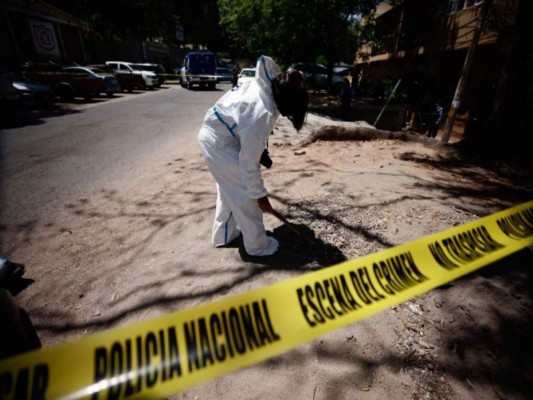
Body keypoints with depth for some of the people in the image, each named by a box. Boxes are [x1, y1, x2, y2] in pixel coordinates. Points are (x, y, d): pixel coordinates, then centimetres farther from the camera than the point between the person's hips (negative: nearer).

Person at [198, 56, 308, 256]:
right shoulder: (262, 114, -34)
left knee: (229, 188, 22)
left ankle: (223, 235, 40)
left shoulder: (265, 85, -10)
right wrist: (260, 195, -17)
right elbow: (249, 161, -30)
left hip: (212, 133, 10)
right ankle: (258, 245, 17)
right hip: (220, 143, -10)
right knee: (245, 193, -1)